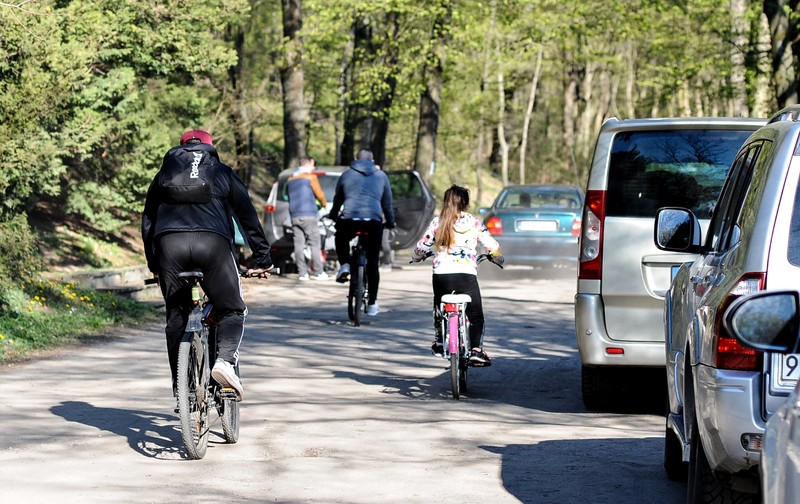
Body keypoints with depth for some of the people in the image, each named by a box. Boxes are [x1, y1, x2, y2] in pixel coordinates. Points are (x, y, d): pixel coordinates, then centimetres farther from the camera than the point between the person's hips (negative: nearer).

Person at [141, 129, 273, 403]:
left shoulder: (164, 173, 28)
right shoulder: (223, 173, 24)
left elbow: (147, 221, 28)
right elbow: (248, 216, 19)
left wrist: (153, 264, 33)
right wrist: (262, 258, 22)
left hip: (169, 244, 2)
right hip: (212, 242, -2)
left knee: (176, 316, 12)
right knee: (232, 310, 10)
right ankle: (225, 360, -16)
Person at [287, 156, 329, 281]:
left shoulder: (290, 180, 17)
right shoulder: (311, 177, -3)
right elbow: (320, 195, -2)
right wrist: (324, 204, 17)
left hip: (294, 216, 6)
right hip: (309, 215, -6)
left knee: (299, 245, 2)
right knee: (314, 244, -1)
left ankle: (302, 273, -1)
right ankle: (318, 273, -1)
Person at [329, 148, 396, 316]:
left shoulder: (346, 175, 17)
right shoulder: (381, 176, 17)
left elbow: (337, 200, 25)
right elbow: (387, 203, 22)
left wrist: (333, 217, 41)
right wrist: (390, 222, 35)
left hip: (349, 219, 0)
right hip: (374, 222, 0)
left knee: (341, 239, 35)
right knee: (372, 263, 9)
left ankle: (345, 265, 10)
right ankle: (372, 304, 10)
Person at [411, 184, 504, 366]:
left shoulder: (437, 222, 6)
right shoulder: (474, 223, 5)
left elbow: (421, 246, 11)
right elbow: (492, 246, 7)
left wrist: (416, 257, 34)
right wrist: (499, 259, 29)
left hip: (441, 274, 2)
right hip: (466, 274, -1)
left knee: (440, 309, 28)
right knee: (475, 316, 8)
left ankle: (439, 343, 30)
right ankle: (476, 350, -8)